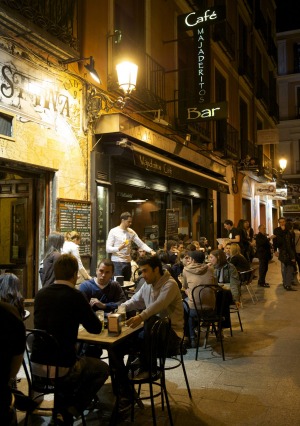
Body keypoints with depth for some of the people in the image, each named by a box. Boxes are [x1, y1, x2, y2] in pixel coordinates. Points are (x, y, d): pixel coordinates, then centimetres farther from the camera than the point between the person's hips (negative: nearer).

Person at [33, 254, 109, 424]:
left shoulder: (41, 293, 2)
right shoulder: (75, 296, -16)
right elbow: (96, 328, -6)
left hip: (37, 364, 6)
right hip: (62, 367, -6)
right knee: (103, 369, 20)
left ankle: (64, 402, 29)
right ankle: (73, 407, 11)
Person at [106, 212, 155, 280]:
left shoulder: (131, 232, 7)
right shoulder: (113, 231, -5)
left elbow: (141, 244, 7)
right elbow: (108, 249, -9)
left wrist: (151, 251, -9)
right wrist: (119, 248, -27)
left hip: (127, 262, 5)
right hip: (117, 262, -5)